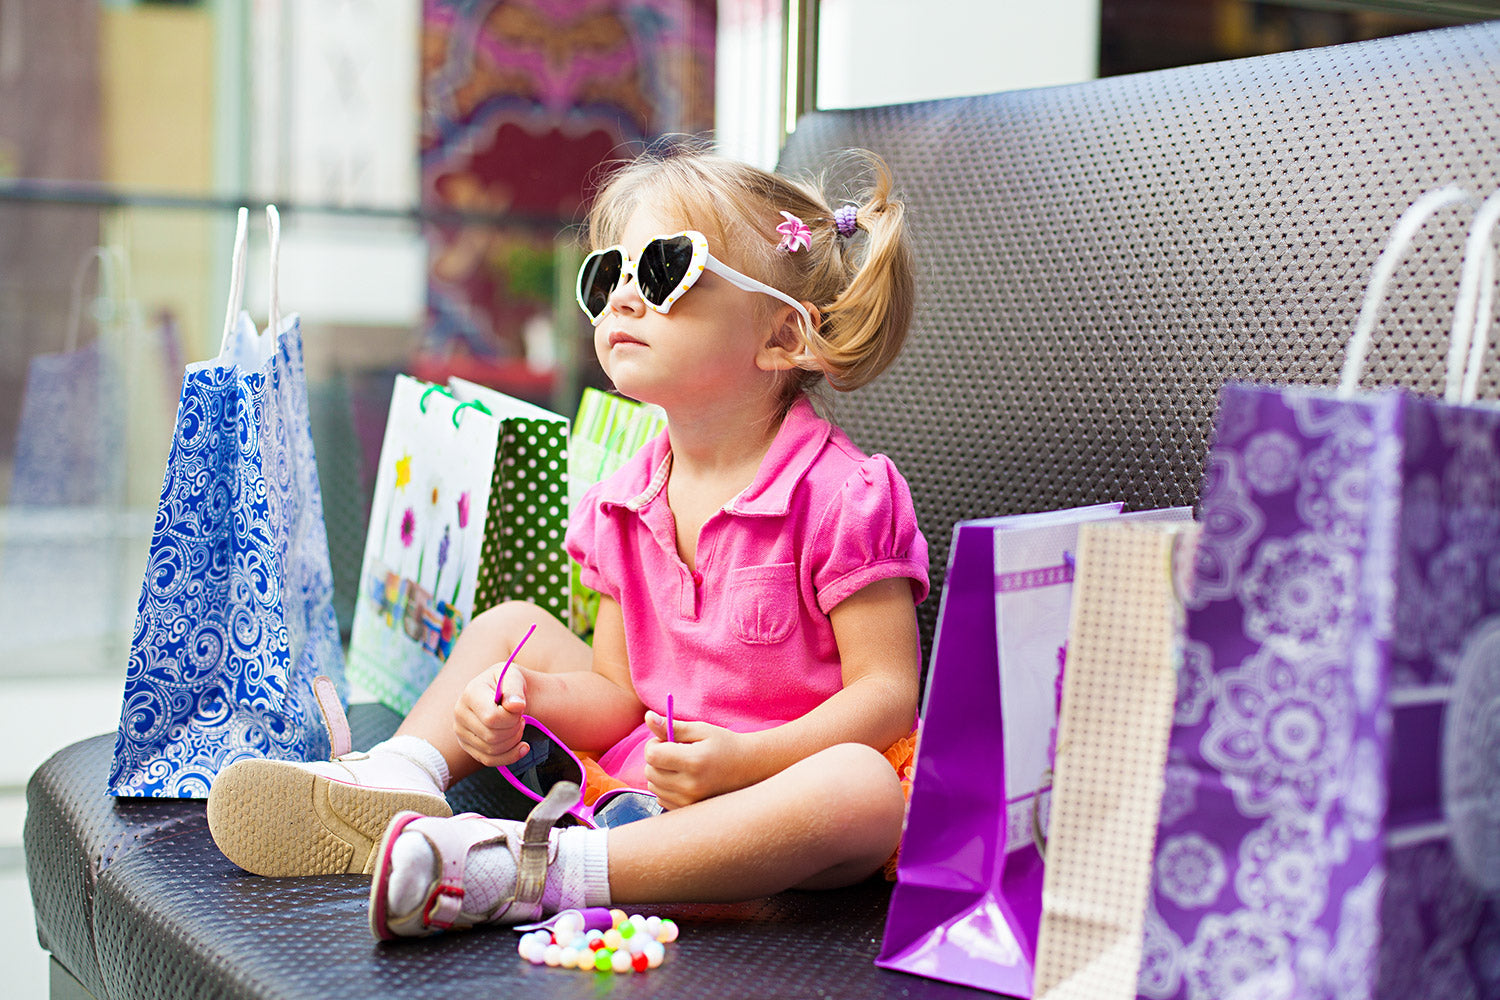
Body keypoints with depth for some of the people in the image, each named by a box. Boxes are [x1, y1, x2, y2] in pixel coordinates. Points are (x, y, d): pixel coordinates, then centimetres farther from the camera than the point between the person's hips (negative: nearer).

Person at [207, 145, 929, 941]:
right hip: (647, 773, 6)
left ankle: (542, 869, -46)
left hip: (791, 772, -6)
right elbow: (616, 694, 7)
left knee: (863, 790, -40)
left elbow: (887, 691, -17)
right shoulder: (627, 503, 5)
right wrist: (530, 697, -14)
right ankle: (398, 780, -13)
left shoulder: (842, 495, -15)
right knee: (509, 626, 11)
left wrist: (743, 760, -30)